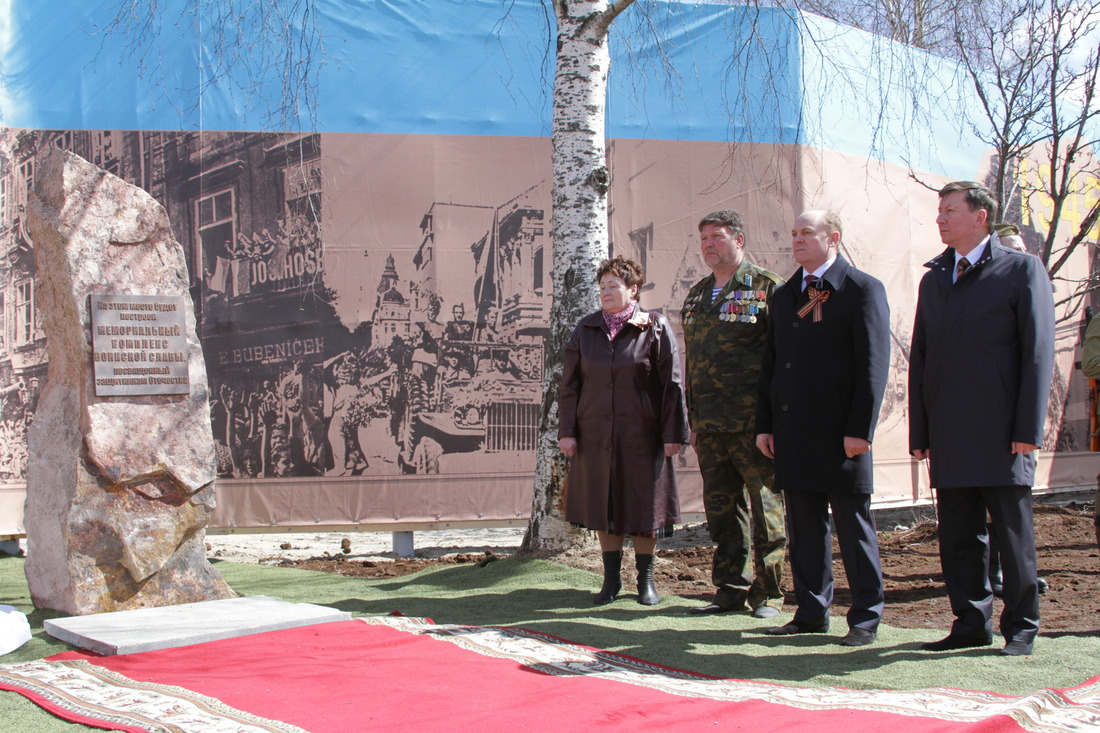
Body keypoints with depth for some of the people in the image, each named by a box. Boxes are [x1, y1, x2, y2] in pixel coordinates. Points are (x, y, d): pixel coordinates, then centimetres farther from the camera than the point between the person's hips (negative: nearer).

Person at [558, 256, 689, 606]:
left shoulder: (655, 328, -1)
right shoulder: (586, 329, 8)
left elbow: (672, 384, -3)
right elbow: (570, 383, 8)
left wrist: (673, 433, -7)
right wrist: (567, 431, 2)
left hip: (641, 435, -3)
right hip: (595, 435, 3)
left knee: (643, 506, 4)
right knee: (602, 507, 8)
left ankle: (646, 579, 18)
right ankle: (611, 578, 19)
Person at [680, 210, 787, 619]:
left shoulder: (766, 288, -2)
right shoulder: (695, 296, 17)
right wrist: (693, 421, 17)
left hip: (754, 423, -6)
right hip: (709, 427, 6)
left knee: (765, 508, 0)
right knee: (721, 509, 10)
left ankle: (767, 593, 11)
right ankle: (731, 589, 19)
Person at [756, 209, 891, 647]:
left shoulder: (863, 290, -3)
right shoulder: (784, 295, 17)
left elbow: (874, 364, -9)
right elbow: (770, 364, 17)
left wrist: (860, 429, -15)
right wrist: (764, 425, 10)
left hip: (841, 433, -6)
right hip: (793, 433, 6)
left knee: (853, 525, 1)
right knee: (803, 527, 10)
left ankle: (866, 618, 11)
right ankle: (812, 613, 19)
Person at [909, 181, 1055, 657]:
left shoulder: (1021, 269, 1)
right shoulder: (933, 279, 18)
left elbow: (1038, 351, -4)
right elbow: (919, 359, 16)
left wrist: (1029, 429, -11)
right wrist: (918, 432, 9)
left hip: (1001, 434, -5)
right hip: (949, 436, 5)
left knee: (1013, 535, 2)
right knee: (958, 537, 8)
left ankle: (1021, 627, 13)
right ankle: (972, 623, 18)